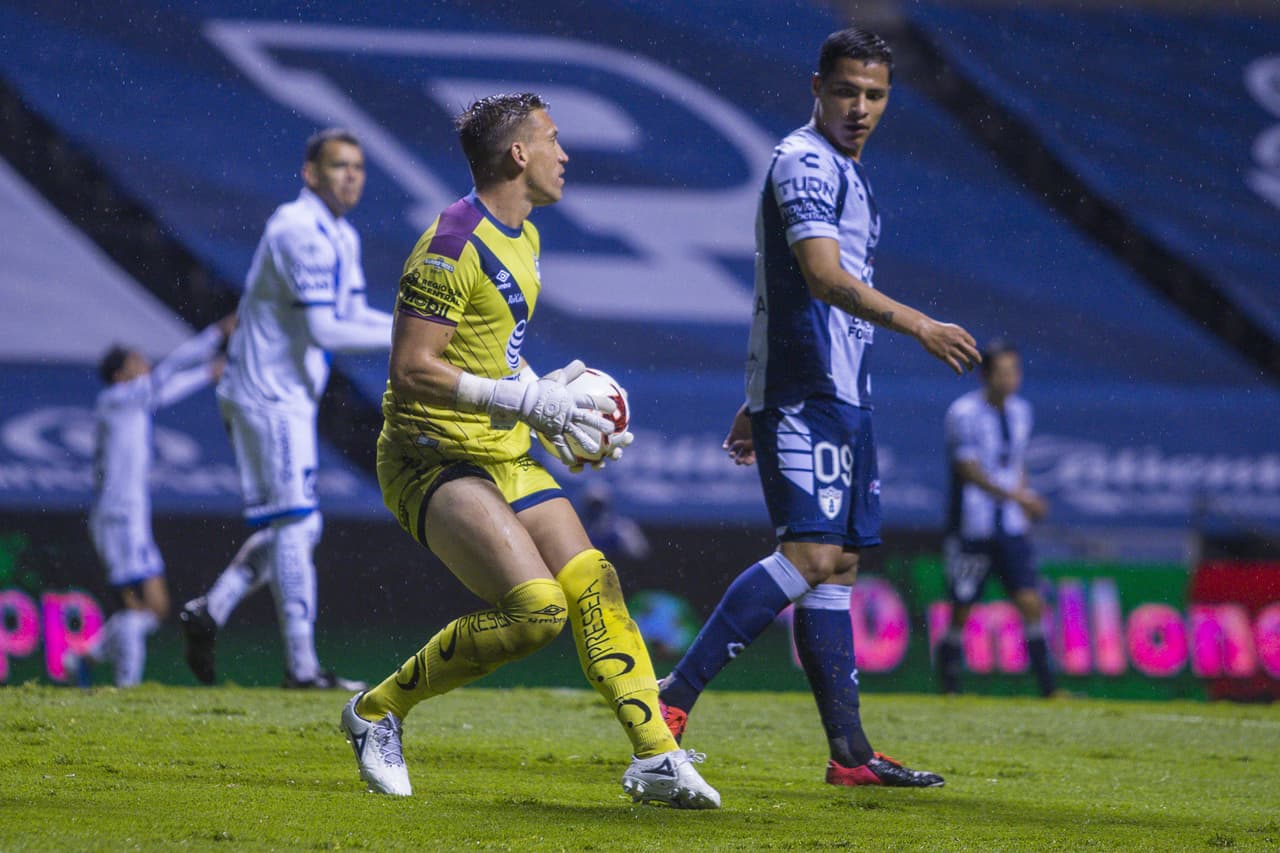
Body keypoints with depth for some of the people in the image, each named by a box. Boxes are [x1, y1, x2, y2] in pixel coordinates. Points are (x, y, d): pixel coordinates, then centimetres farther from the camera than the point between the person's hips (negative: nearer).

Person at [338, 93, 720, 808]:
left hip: (505, 456, 9)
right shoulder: (454, 246, -17)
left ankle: (657, 759, -2)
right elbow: (411, 371, -21)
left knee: (595, 587, -4)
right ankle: (379, 711, -5)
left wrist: (551, 408, 11)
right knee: (537, 607, -21)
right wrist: (523, 400, -22)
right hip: (432, 457, -9)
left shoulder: (524, 237, 14)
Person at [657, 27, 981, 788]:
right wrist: (919, 325, -32)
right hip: (809, 394, -10)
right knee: (812, 553, -19)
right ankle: (675, 697, -20)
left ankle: (849, 751, 5)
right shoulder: (805, 162, -10)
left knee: (839, 564, 6)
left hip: (843, 396, 10)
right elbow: (824, 277, -23)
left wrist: (756, 404, 27)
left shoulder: (844, 172, 22)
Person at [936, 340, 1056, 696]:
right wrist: (1014, 495, -24)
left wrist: (1024, 498, 9)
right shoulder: (964, 413, -11)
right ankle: (949, 686, 13)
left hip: (1011, 528, 5)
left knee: (1030, 601, -4)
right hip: (972, 529, -5)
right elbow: (970, 470, -17)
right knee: (961, 610, 0)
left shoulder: (1020, 411, 10)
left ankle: (1047, 686, -2)